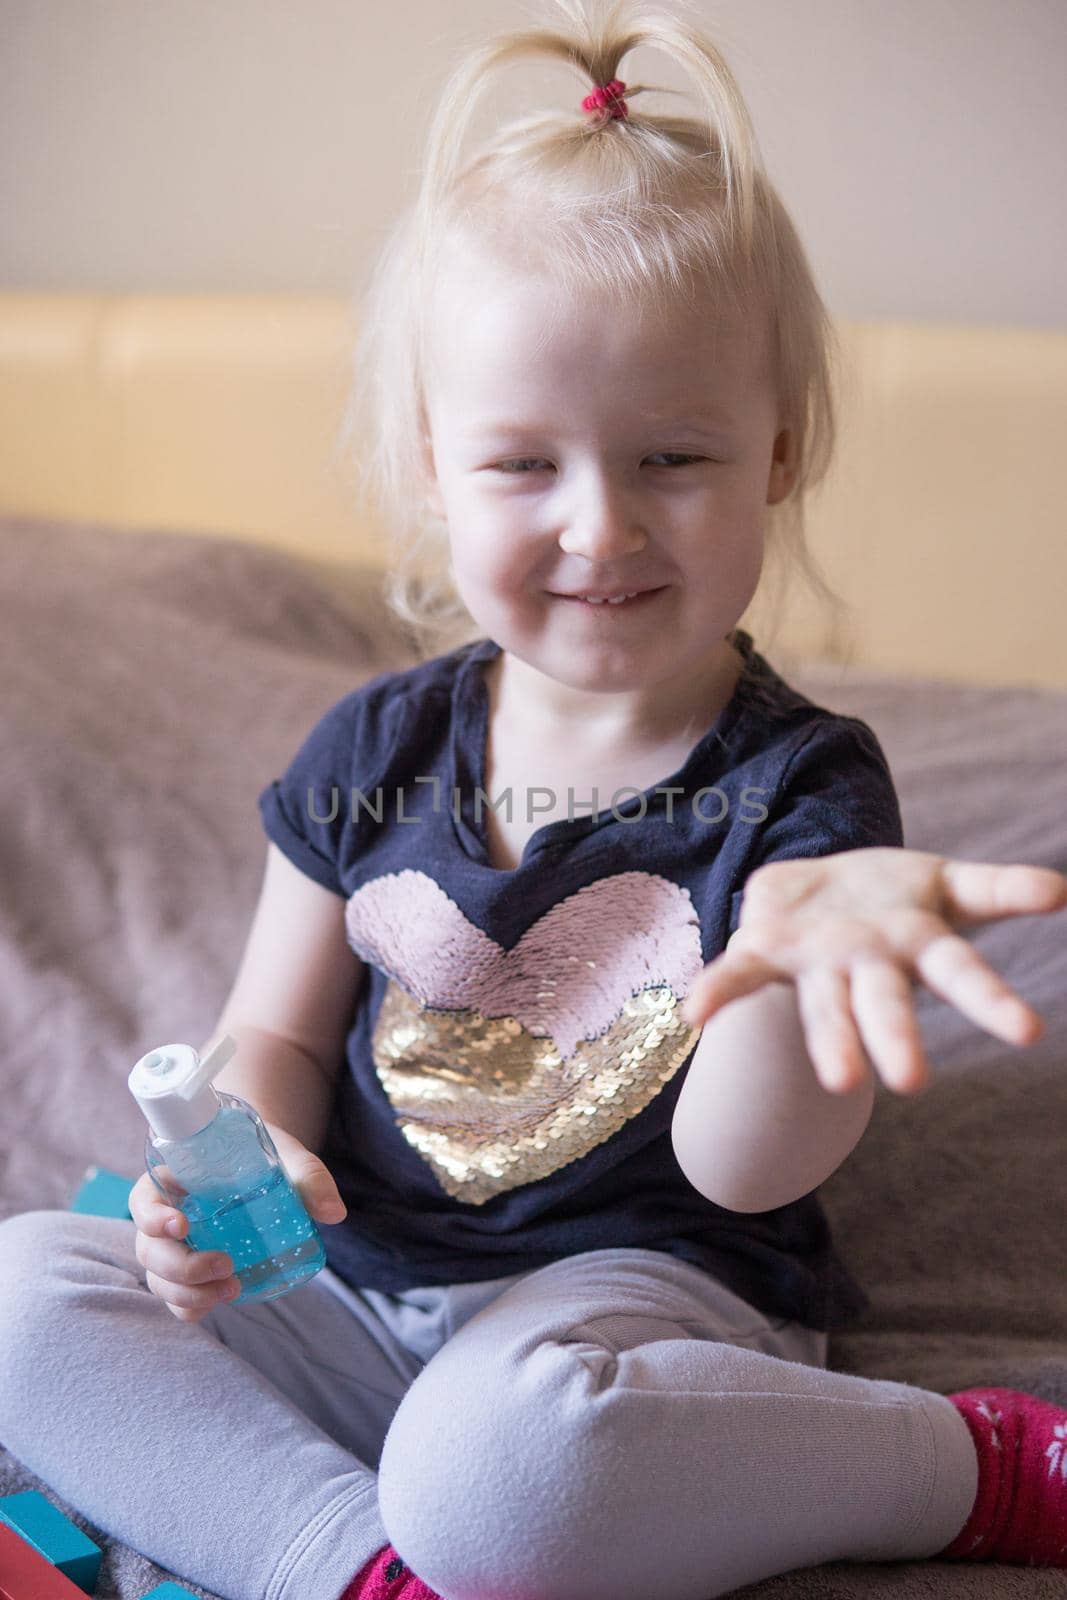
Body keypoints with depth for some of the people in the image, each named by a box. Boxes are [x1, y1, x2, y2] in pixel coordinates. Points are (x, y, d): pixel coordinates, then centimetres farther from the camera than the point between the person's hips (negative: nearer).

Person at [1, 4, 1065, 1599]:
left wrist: (810, 931, -40)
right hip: (354, 1292, 5)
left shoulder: (802, 788, -10)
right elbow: (277, 1032, 11)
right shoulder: (375, 750, 1)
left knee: (493, 1447, -37)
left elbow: (741, 1169, -18)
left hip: (636, 1296, -4)